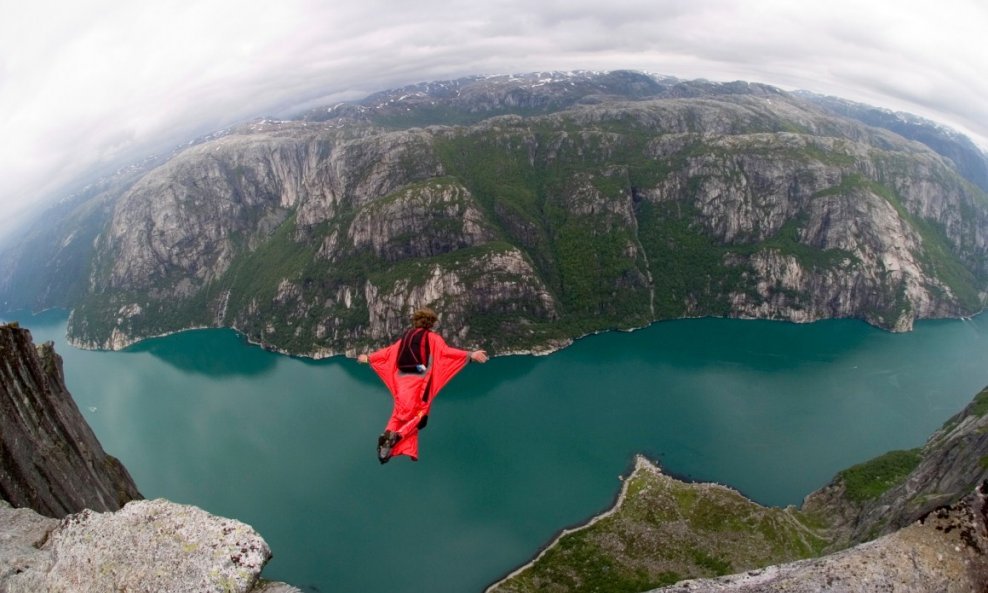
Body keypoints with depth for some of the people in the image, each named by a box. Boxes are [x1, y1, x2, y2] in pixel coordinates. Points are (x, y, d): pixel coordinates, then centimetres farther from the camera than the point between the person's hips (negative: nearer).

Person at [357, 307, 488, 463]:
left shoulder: (406, 335, 15)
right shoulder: (432, 337, 0)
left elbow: (388, 352, 22)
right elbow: (446, 351, -15)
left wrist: (368, 358, 38)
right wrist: (470, 355, -22)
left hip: (403, 382, 5)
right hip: (420, 382, -5)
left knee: (400, 413, 11)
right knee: (417, 414, 3)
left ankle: (388, 434, -13)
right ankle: (397, 435, -20)